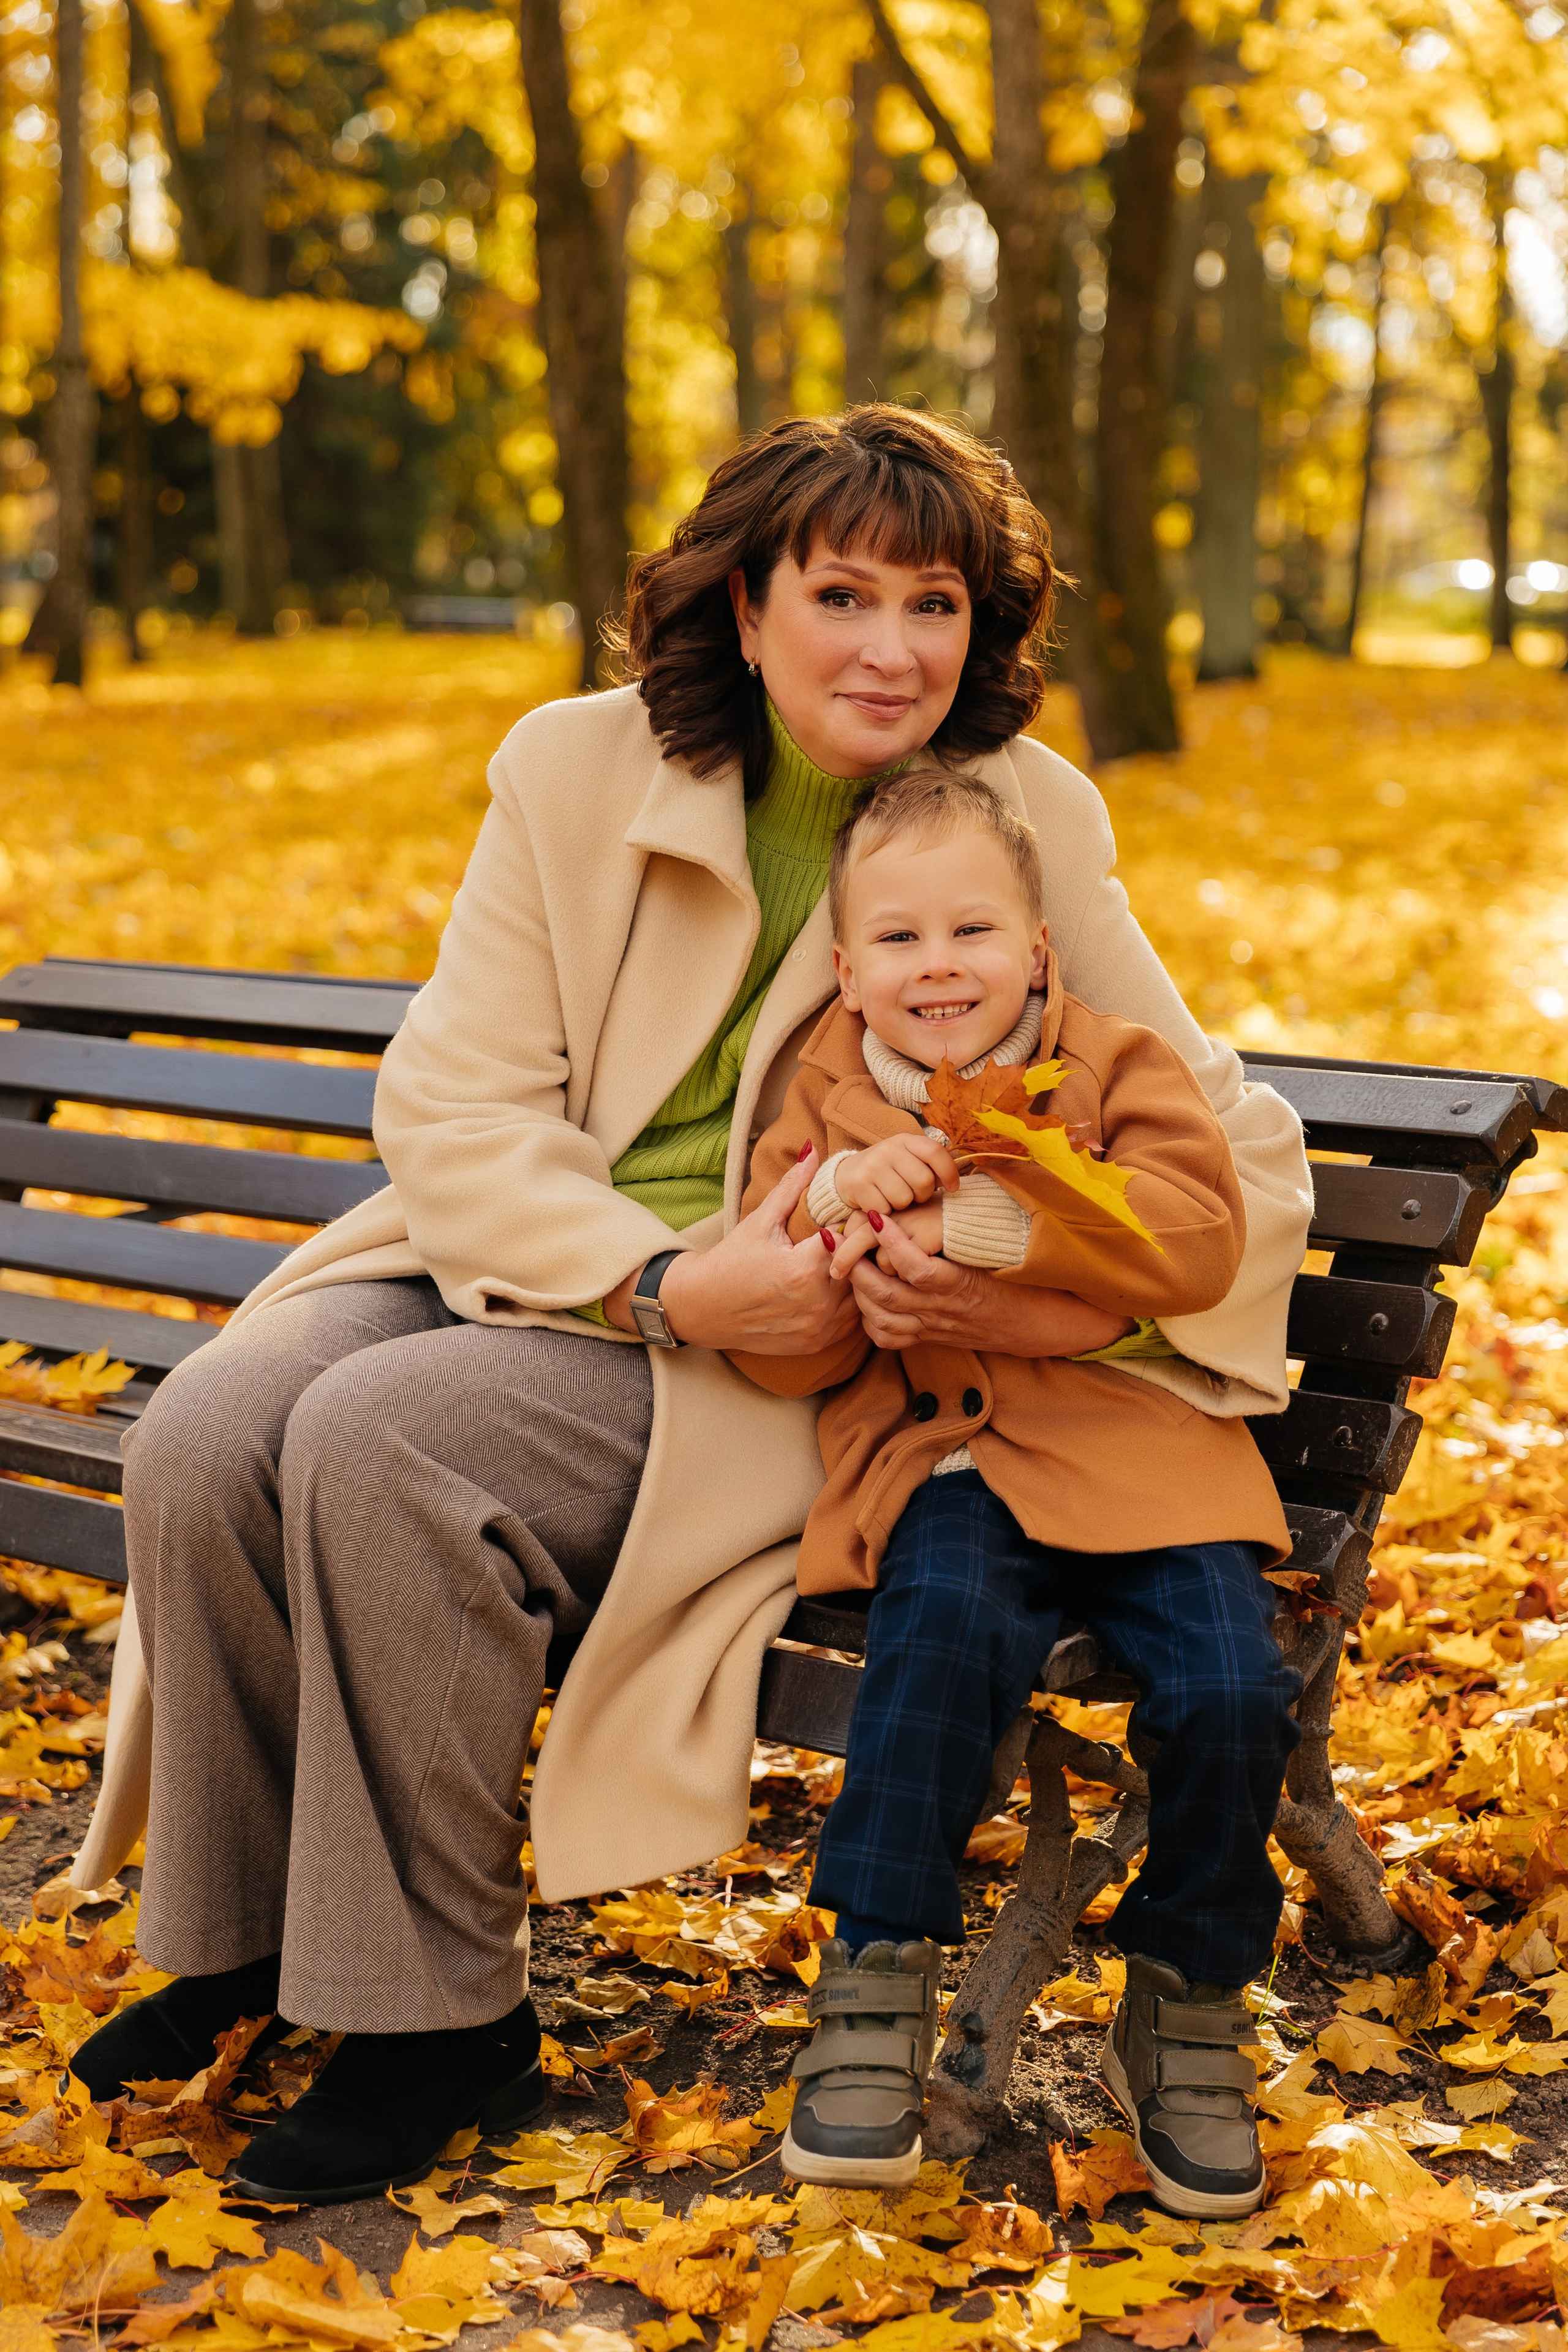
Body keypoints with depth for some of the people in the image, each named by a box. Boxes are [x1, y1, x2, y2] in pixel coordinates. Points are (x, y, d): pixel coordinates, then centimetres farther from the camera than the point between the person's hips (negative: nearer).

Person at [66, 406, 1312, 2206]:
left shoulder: (1025, 823, -7)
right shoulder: (578, 769, -2)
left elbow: (1237, 1152, -5)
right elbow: (455, 1104, -6)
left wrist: (1076, 1308, -25)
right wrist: (665, 1280, -22)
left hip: (783, 1341, -4)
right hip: (503, 1259, 4)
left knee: (378, 1445, -28)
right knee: (199, 1438, -21)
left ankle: (442, 2013, -11)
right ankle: (241, 1934, 4)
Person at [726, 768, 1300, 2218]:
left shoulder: (1116, 1069, 7)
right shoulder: (827, 1105, 12)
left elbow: (1201, 1242, -12)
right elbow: (785, 1358, 6)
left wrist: (989, 1220, -21)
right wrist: (828, 1204, -14)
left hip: (1137, 1447, 0)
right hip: (940, 1460, 0)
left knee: (1231, 1686, -22)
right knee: (944, 1626, -33)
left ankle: (1187, 2006, 2)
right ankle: (877, 1986, -18)